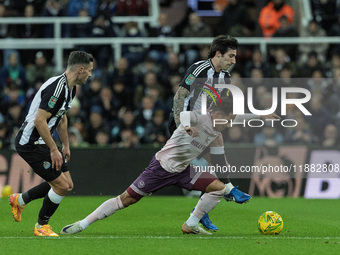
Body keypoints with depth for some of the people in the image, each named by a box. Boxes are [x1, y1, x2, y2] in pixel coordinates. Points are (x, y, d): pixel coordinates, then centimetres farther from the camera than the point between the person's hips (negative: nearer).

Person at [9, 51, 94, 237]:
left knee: (67, 184, 10)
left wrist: (65, 145, 24)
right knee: (61, 185, -10)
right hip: (30, 143, -10)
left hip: (42, 142, 10)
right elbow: (39, 120, -28)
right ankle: (41, 226, 11)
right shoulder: (57, 87, -25)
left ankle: (20, 200, 27)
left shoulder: (70, 88, 8)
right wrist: (54, 150, -23)